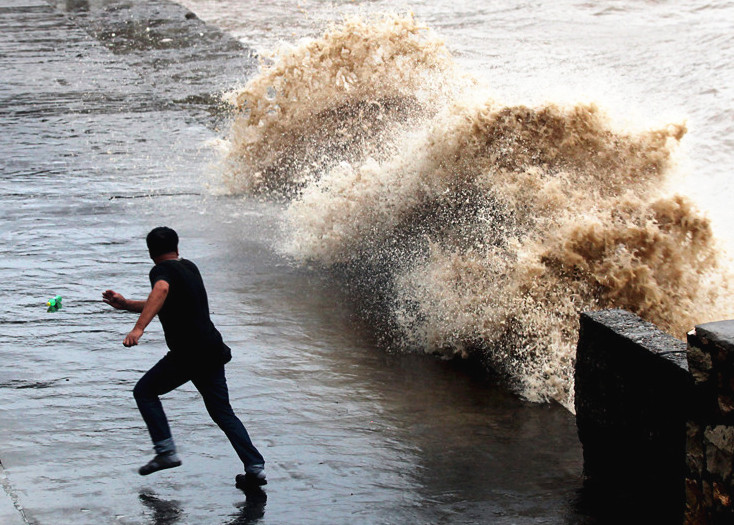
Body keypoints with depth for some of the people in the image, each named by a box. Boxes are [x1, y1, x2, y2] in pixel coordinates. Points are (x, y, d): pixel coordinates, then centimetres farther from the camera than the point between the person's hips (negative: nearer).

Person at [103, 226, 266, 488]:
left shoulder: (162, 270, -5)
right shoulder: (190, 267, 21)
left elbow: (161, 291, -31)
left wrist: (138, 328, -41)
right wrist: (126, 305, 34)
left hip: (187, 354, -7)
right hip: (213, 350, 7)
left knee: (144, 391, 12)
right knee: (222, 412, 13)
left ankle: (166, 451, 0)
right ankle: (255, 468, 2)